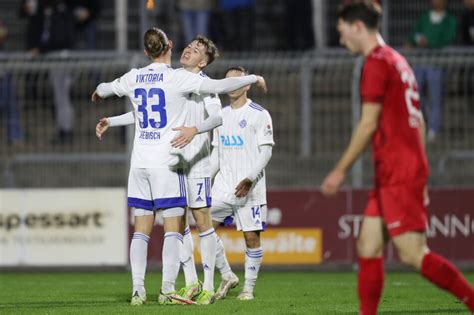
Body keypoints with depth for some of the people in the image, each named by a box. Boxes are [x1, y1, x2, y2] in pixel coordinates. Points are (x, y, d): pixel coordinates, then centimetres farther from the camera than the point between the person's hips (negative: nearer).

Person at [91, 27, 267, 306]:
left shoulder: (134, 78, 8)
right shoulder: (178, 78, -8)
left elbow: (108, 88, 28)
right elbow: (219, 86, -12)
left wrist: (98, 92, 52)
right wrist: (253, 78, 3)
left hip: (140, 164, 5)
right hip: (166, 163, -5)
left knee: (142, 229, 7)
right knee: (173, 228, -3)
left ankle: (138, 290, 0)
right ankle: (168, 290, -12)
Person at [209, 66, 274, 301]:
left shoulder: (259, 114, -4)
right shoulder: (221, 115, 14)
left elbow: (266, 151, -8)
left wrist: (250, 179, -20)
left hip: (249, 188, -5)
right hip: (223, 185, 5)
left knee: (252, 236, -3)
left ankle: (248, 287, 6)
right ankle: (227, 277, 7)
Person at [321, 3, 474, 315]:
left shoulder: (377, 62, -9)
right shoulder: (398, 60, 19)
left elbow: (368, 124, -13)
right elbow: (418, 121, 21)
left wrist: (340, 170, -8)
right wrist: (419, 177, 23)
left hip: (398, 176, -10)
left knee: (413, 254, -12)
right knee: (368, 247, 7)